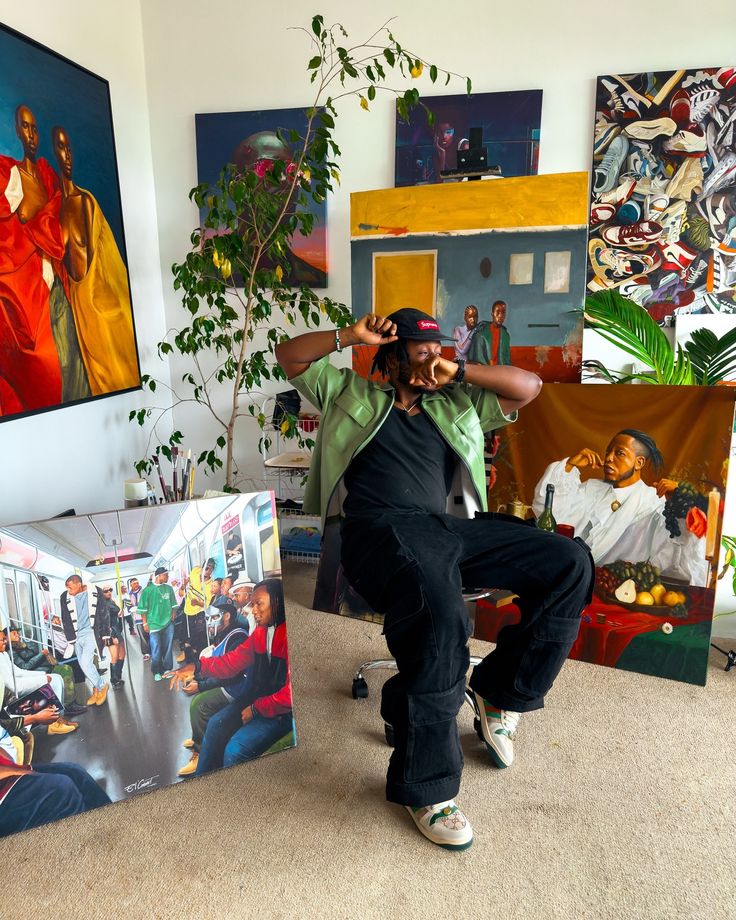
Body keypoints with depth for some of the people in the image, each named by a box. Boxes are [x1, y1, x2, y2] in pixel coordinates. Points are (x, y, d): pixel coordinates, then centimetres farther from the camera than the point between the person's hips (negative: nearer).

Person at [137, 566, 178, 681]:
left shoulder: (169, 588, 7)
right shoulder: (147, 590, -5)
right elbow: (142, 608, -3)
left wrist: (173, 616, 8)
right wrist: (145, 624, -4)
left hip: (168, 624, 4)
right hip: (154, 624, -4)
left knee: (167, 648, 8)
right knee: (156, 650, -3)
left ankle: (167, 669, 19)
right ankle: (156, 672, 9)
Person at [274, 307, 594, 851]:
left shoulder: (456, 405, 28)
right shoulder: (351, 392, 22)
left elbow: (528, 387, 21)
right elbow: (290, 355, 19)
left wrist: (460, 372, 11)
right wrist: (352, 336, 6)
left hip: (449, 528, 5)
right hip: (382, 528, -5)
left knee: (570, 564, -11)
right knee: (439, 610, -38)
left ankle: (502, 691, 3)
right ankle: (427, 785, -19)